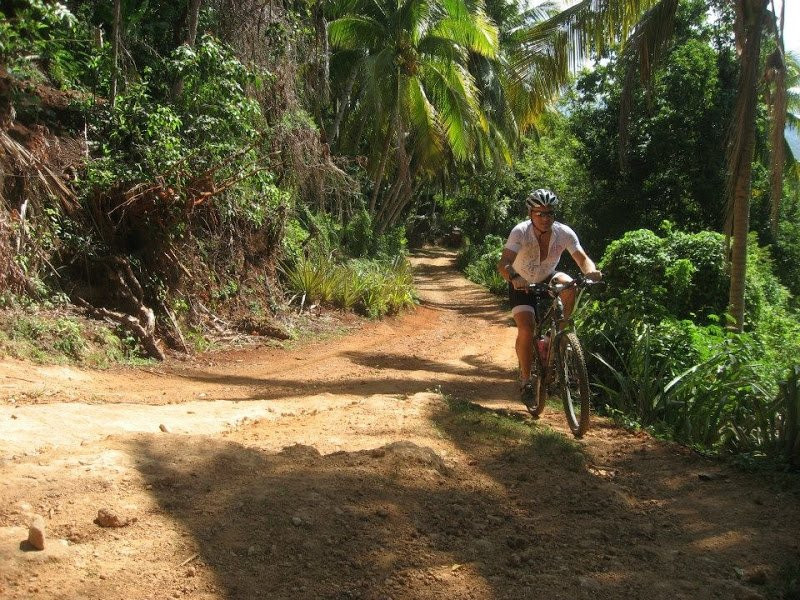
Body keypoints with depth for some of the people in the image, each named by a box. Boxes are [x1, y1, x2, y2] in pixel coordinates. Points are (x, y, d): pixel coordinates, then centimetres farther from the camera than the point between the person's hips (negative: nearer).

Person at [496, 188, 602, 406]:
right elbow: (503, 263, -38)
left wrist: (591, 271, -48)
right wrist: (514, 278, -59)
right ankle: (525, 380, -6)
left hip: (548, 280, 2)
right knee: (526, 328, -22)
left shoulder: (564, 233, -22)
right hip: (522, 284, -2)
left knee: (569, 286, -31)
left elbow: (582, 259, -25)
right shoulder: (520, 232, -28)